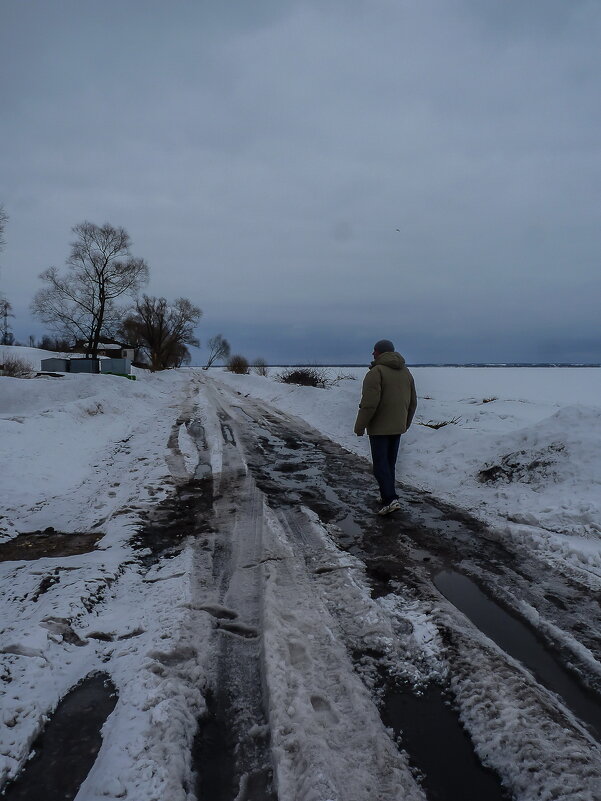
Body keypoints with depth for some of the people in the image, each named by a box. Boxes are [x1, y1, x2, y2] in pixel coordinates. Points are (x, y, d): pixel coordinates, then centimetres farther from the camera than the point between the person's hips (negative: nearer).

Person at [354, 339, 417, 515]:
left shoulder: (376, 372, -15)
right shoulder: (406, 372, 9)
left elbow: (369, 403, -21)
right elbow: (413, 402, 15)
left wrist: (360, 426, -11)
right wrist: (406, 423, 25)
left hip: (379, 427, -7)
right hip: (397, 427, 7)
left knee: (380, 464, -2)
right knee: (390, 463, 16)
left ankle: (390, 499, -11)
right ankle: (388, 497, 23)